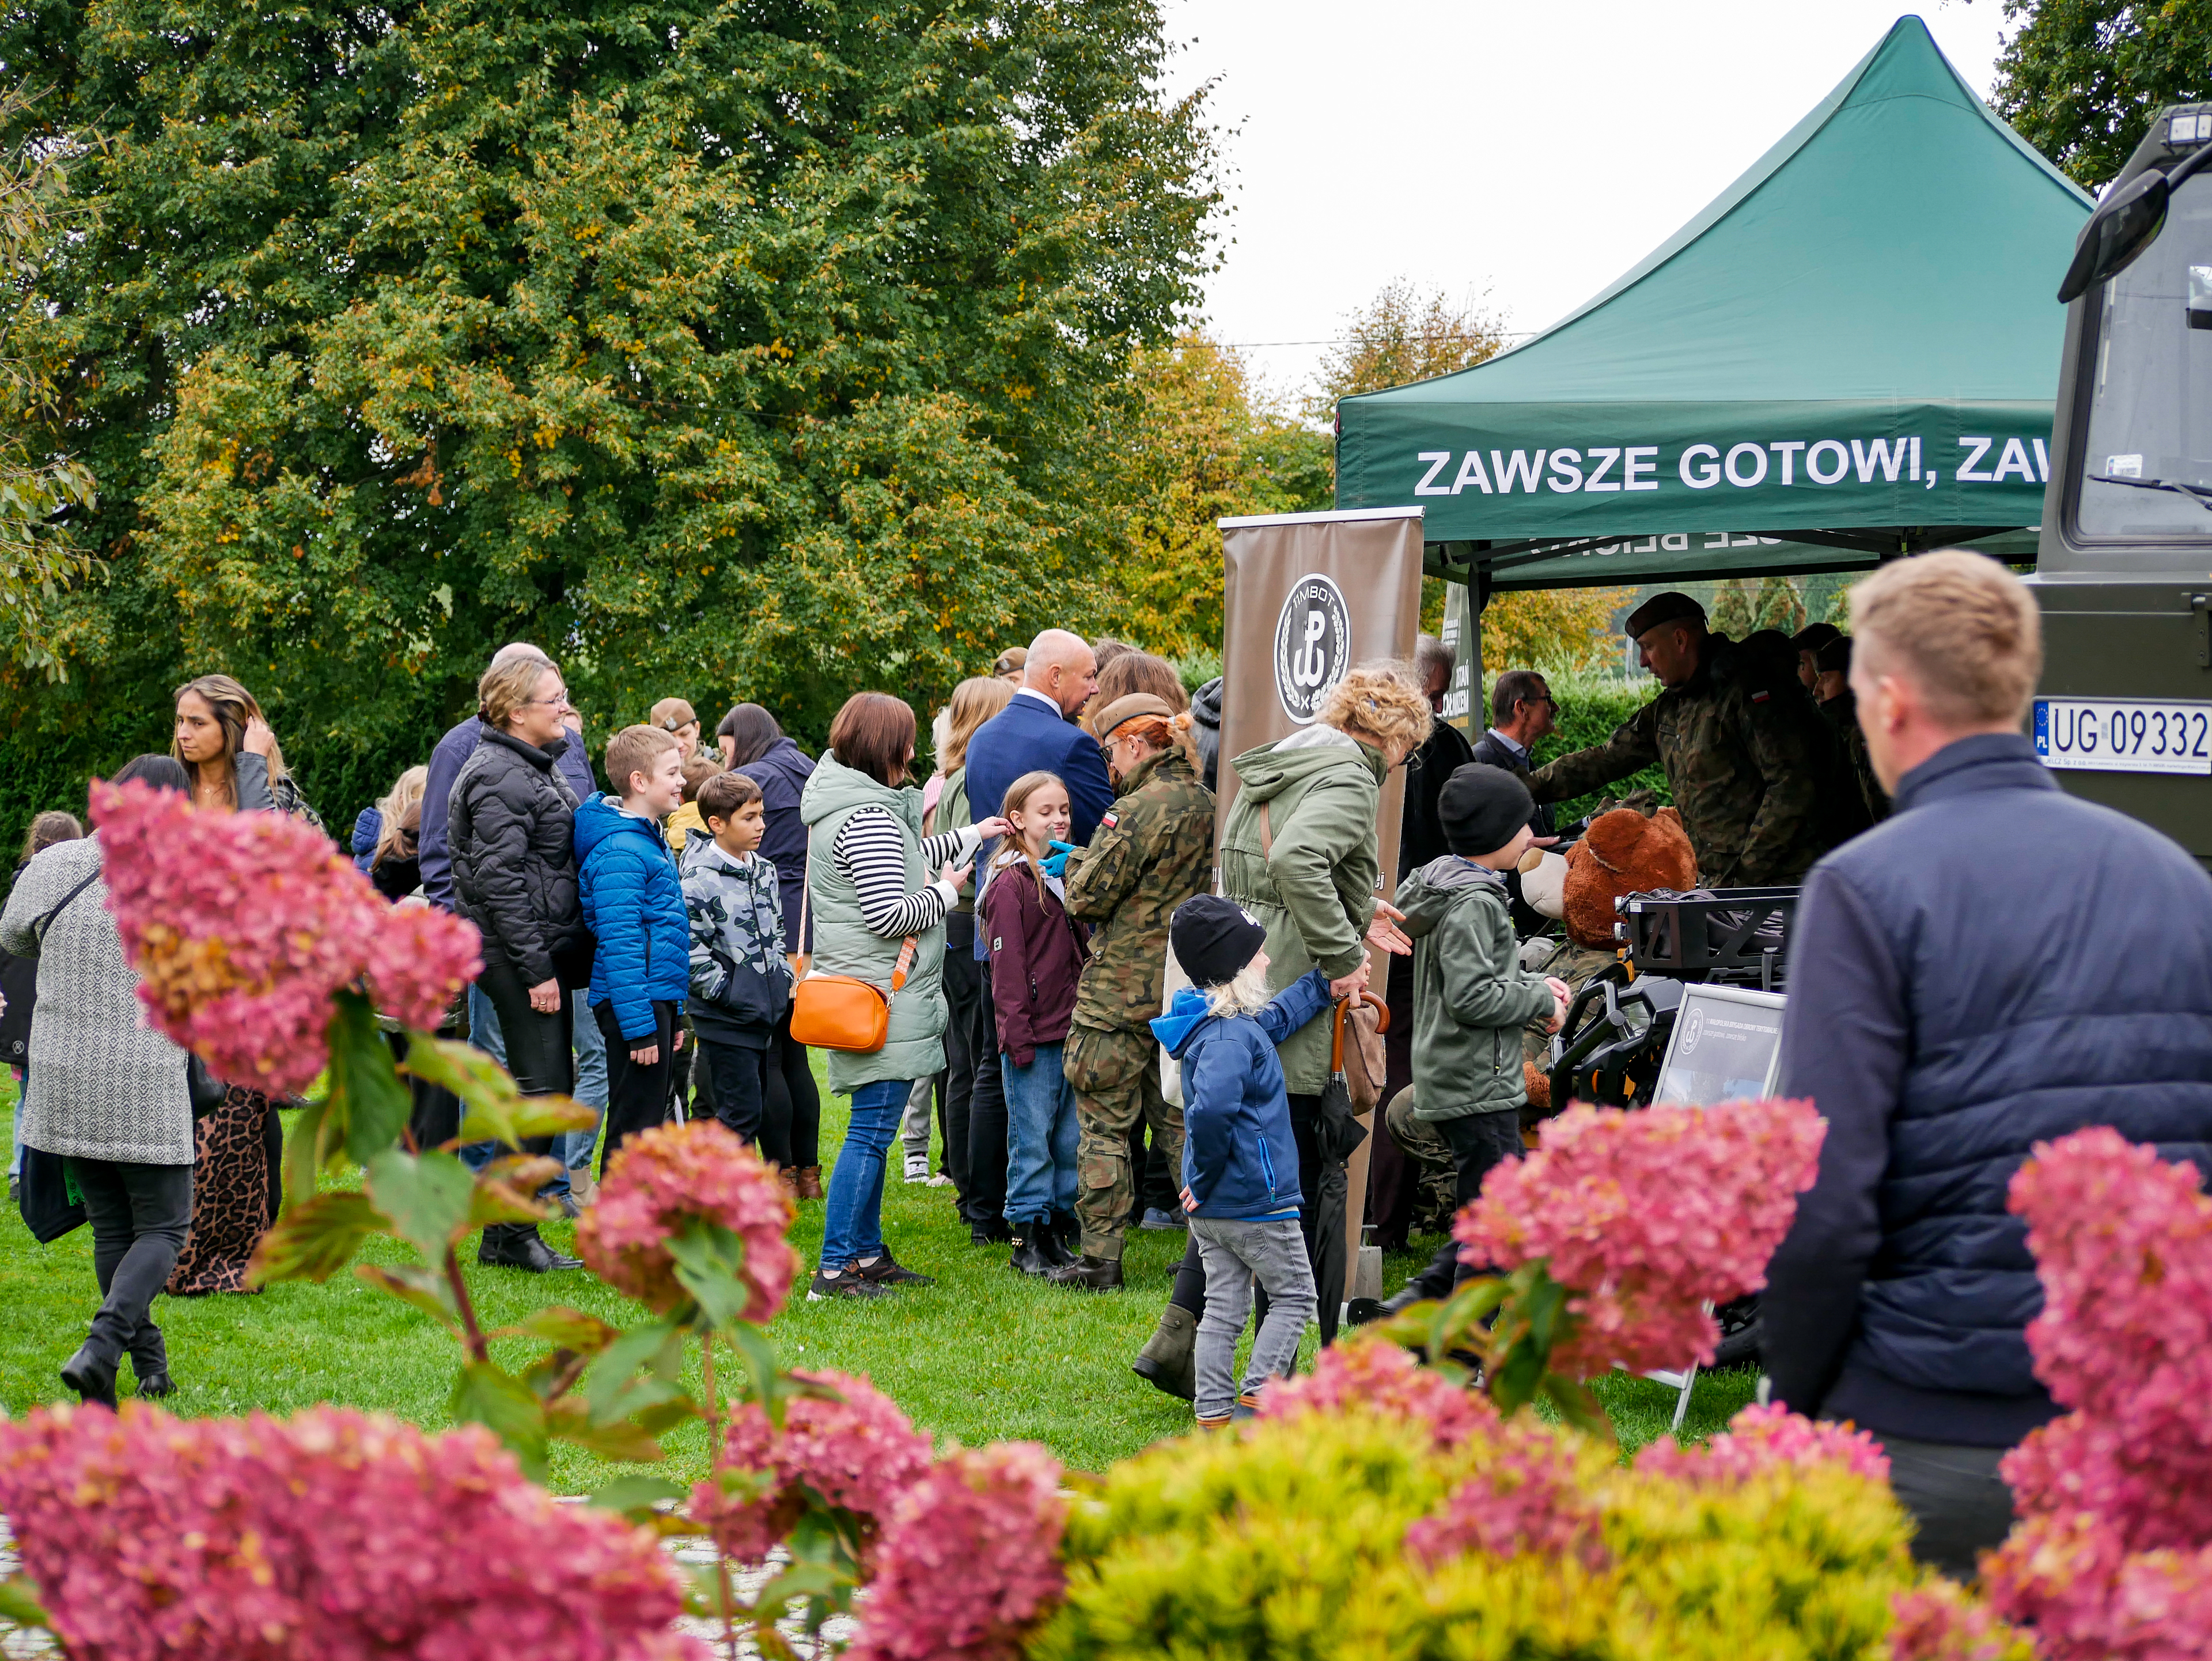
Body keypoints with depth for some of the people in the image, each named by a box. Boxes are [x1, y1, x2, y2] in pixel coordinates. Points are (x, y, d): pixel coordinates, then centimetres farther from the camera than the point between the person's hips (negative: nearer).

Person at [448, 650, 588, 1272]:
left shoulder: (537, 766, 16)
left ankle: (508, 1229, 18)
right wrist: (537, 970, -21)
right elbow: (499, 880, -21)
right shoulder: (499, 777, -16)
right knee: (541, 1087, -9)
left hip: (549, 945, 10)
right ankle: (507, 1235, -3)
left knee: (549, 1082, 12)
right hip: (516, 952, -10)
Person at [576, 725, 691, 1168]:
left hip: (659, 999, 10)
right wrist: (639, 1027, -24)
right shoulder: (620, 852, -17)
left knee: (649, 1121, 14)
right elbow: (619, 944, -22)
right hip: (634, 1002, -10)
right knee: (632, 1129, -6)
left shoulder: (652, 840, 15)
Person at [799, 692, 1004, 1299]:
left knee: (873, 1127, 17)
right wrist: (947, 891, -6)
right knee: (872, 1129, -9)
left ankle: (867, 1252, 24)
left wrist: (970, 837, 35)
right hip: (882, 994, -11)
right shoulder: (869, 817, -19)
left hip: (861, 991, 11)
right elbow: (890, 915, -23)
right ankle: (834, 1268, -9)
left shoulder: (841, 804, 14)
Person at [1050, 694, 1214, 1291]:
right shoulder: (1206, 805, 8)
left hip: (1122, 993, -7)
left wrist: (1079, 860, 6)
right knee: (1179, 1118, 15)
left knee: (1104, 1124, 0)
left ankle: (1101, 1258, 1)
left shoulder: (1139, 810, -16)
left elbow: (1088, 897, -16)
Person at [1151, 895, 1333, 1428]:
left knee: (1223, 1306, 12)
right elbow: (1211, 1109, -37)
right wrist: (1208, 1176, -24)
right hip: (1257, 1201, -9)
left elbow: (1277, 1017, 29)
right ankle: (1257, 1397, 2)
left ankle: (1214, 1413, 14)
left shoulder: (1246, 1023, 8)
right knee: (1294, 1295, 7)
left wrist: (1325, 983, 33)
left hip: (1211, 1206, 9)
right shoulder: (1230, 1037, -23)